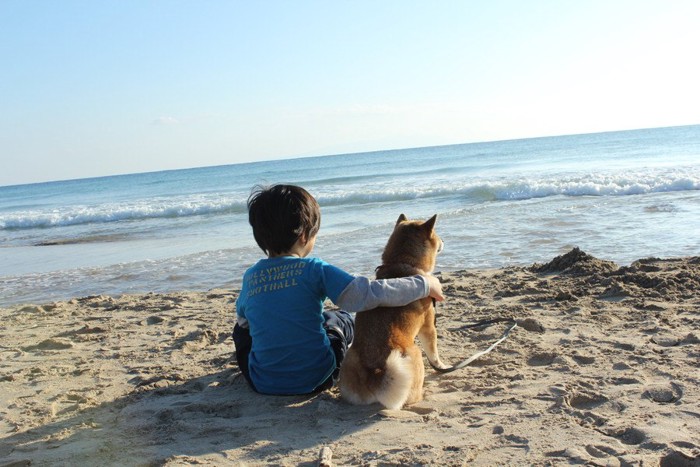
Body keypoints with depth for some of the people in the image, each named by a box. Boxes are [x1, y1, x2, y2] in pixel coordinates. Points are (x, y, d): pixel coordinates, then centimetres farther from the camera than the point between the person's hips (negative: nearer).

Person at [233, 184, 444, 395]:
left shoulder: (250, 277, -4)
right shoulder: (314, 270, -16)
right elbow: (367, 294, -22)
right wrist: (424, 284, -11)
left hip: (263, 384, 2)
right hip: (315, 379, -2)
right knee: (342, 318, 24)